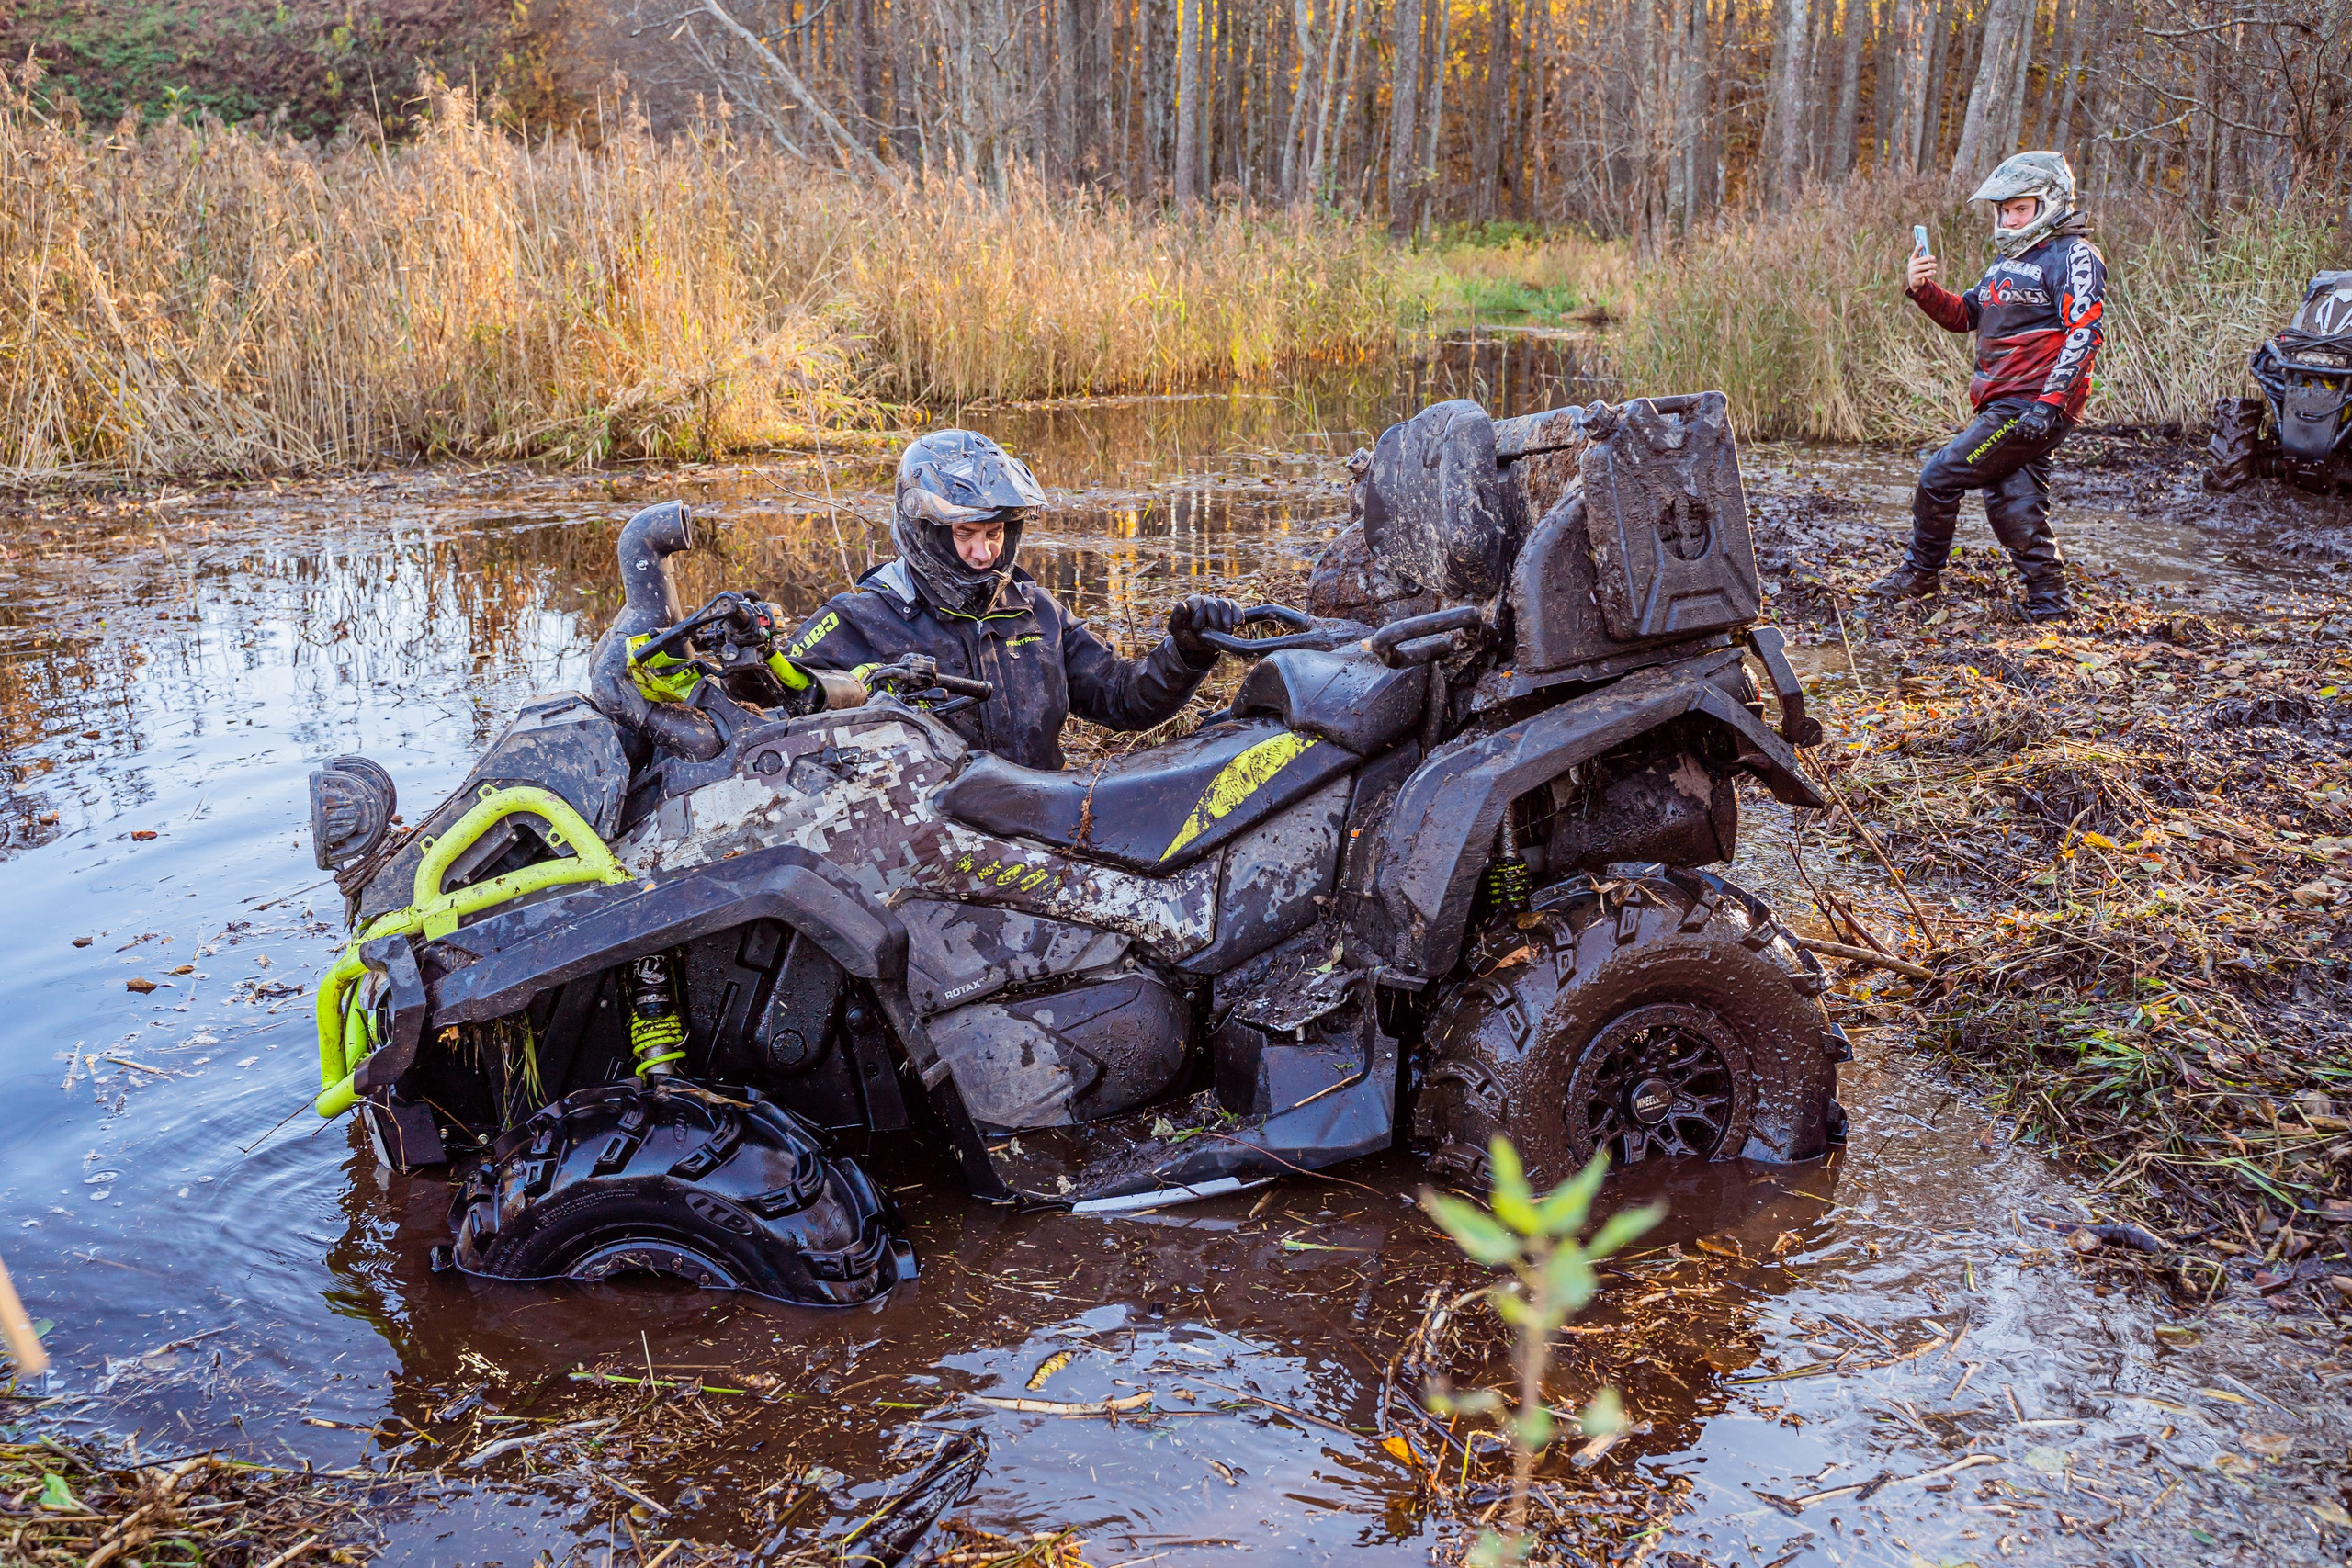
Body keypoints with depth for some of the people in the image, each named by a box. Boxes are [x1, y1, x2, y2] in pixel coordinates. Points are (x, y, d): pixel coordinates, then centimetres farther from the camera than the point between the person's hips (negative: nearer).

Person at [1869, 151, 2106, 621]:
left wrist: (2050, 402, -24)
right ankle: (2050, 604, 14)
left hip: (2030, 407, -9)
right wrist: (1923, 290, 3)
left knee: (1940, 477, -7)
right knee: (2012, 504, 7)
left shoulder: (2073, 257, -8)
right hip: (2003, 404, 9)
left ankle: (1919, 573, 9)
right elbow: (1966, 316, 23)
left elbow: (2084, 334, -16)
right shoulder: (2009, 260, 20)